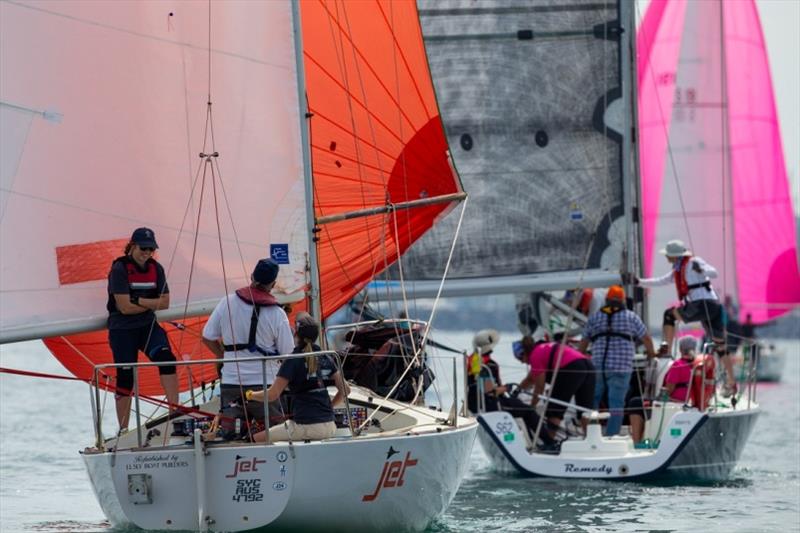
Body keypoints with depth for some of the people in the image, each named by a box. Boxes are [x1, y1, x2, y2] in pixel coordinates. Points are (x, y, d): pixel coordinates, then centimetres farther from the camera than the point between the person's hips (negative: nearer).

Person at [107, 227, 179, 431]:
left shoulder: (156, 268, 4)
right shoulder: (120, 269, -12)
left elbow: (165, 303, 1)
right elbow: (125, 307, -17)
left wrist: (140, 301, -12)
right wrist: (151, 303, -7)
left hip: (148, 326, 4)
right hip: (122, 330, -4)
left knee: (165, 357, -24)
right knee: (125, 378, -1)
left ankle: (174, 410, -27)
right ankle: (123, 430, 9)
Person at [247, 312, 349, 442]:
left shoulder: (293, 361, -9)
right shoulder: (324, 358, 9)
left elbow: (272, 395, -13)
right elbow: (345, 390, 10)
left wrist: (250, 395, 3)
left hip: (305, 427, -7)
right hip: (329, 427, 7)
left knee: (257, 439, 5)